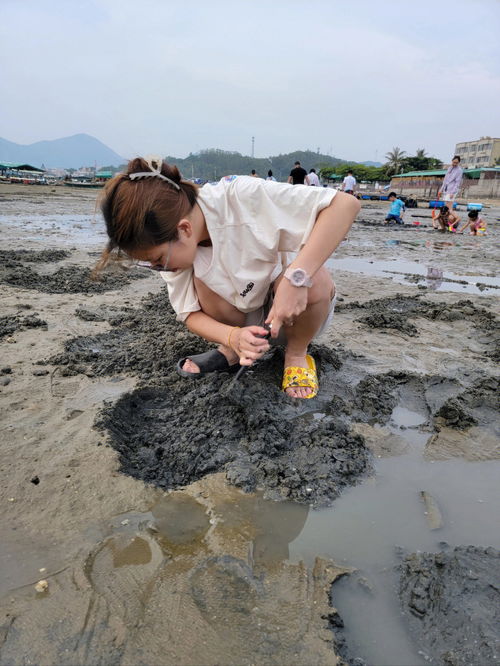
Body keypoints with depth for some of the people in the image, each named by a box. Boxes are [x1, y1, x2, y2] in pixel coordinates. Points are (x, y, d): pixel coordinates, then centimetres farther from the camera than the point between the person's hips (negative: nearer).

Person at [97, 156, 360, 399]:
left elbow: (345, 204, -33)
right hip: (244, 322, 3)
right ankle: (230, 351, 1)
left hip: (295, 311, -2)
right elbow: (190, 314, -11)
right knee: (201, 277, -25)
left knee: (315, 280, -35)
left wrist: (296, 276, -44)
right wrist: (234, 337, -32)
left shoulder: (242, 197, -32)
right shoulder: (174, 246, -17)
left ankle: (296, 354, -5)